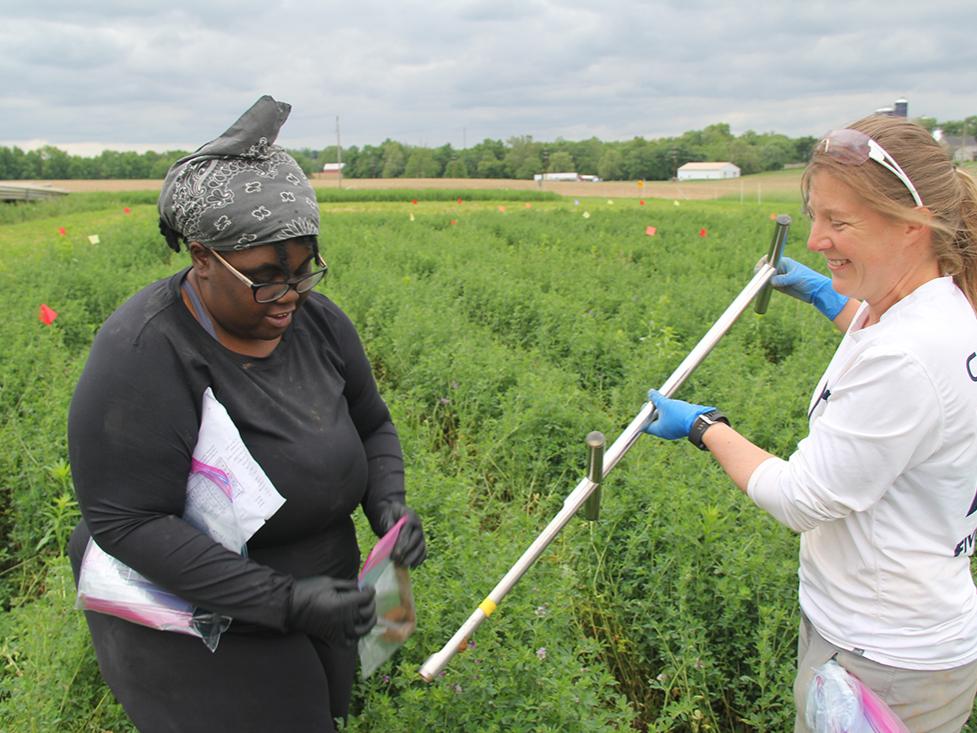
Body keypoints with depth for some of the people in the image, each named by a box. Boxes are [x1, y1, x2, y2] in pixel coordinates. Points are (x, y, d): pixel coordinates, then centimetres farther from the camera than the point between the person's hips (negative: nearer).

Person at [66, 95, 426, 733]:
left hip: (317, 585, 6)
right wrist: (282, 601, -32)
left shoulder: (315, 319, -9)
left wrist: (388, 505, -16)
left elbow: (371, 426, 4)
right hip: (197, 619, -6)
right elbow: (127, 523, -27)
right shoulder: (143, 357, -27)